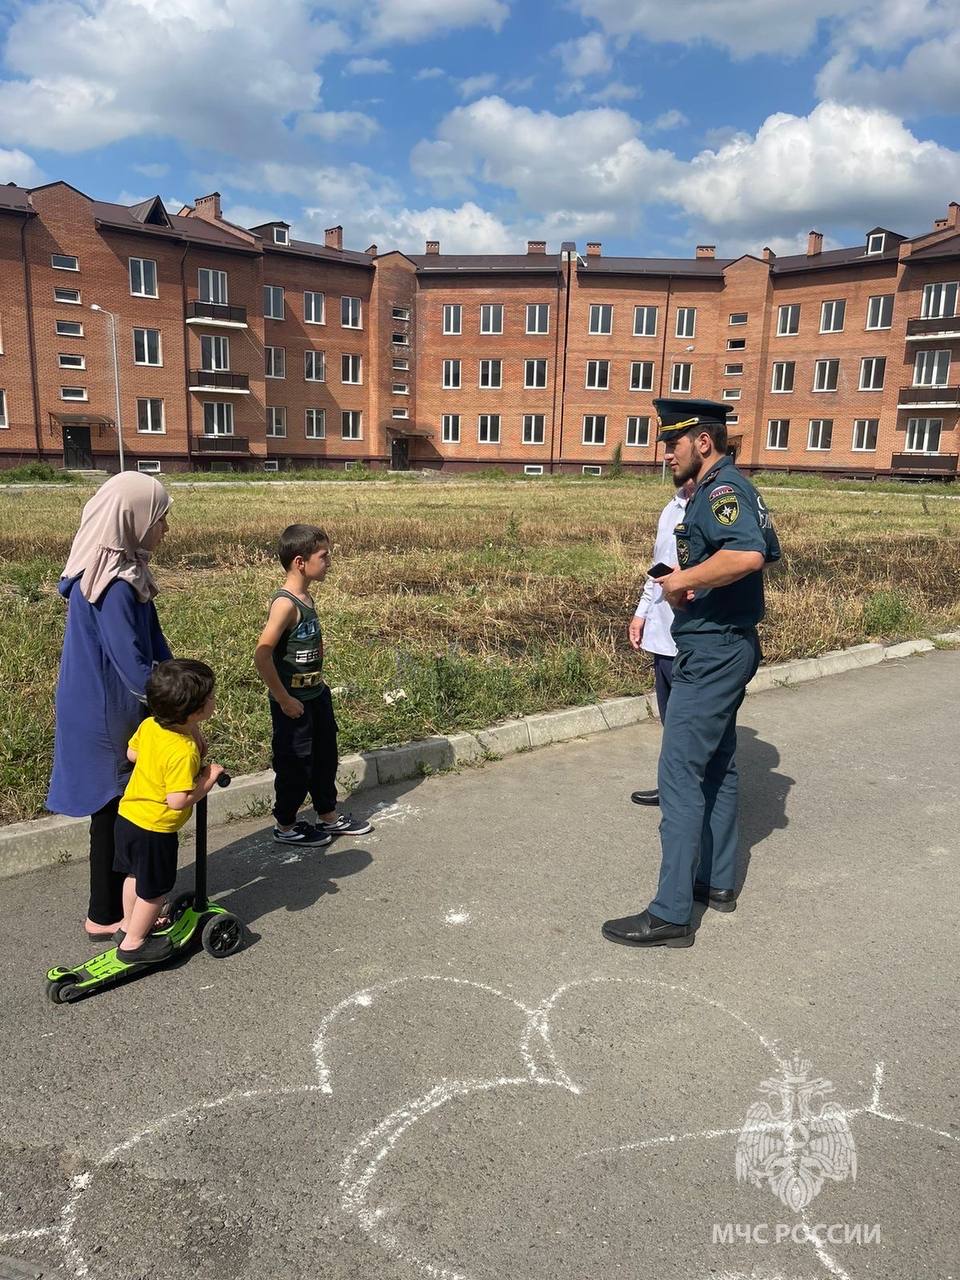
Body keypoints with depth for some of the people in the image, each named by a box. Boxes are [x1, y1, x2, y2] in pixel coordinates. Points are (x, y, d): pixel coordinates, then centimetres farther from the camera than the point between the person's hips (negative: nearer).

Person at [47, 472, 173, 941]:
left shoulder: (120, 570, 4)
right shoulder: (114, 585, -26)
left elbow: (151, 641, 7)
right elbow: (131, 664, -27)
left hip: (112, 707, 9)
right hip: (108, 715, -9)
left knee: (121, 806, 20)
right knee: (114, 810, 6)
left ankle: (120, 897, 36)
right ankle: (106, 915, 23)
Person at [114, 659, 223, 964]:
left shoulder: (149, 725, -7)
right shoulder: (184, 752, -31)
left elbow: (131, 753, 11)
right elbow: (178, 801, -32)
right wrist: (208, 780, -19)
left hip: (128, 814, 8)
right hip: (155, 829, -8)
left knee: (135, 874, 27)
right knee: (155, 888, 13)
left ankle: (128, 926, 45)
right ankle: (133, 943, 26)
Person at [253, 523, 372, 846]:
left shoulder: (306, 597, 5)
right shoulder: (285, 603, -23)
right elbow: (262, 656, -29)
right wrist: (284, 700, -23)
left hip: (316, 695, 9)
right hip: (294, 702, -9)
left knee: (325, 756, 20)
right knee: (295, 764, 7)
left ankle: (329, 817, 37)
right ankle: (285, 826, 26)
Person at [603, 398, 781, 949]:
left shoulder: (721, 489, -17)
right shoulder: (739, 488, 15)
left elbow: (747, 553, -37)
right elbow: (770, 551, 26)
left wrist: (684, 579, -23)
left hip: (712, 652, -11)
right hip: (730, 648, 11)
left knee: (680, 773, -8)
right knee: (718, 765, 18)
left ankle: (671, 914, -3)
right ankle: (719, 880, 31)